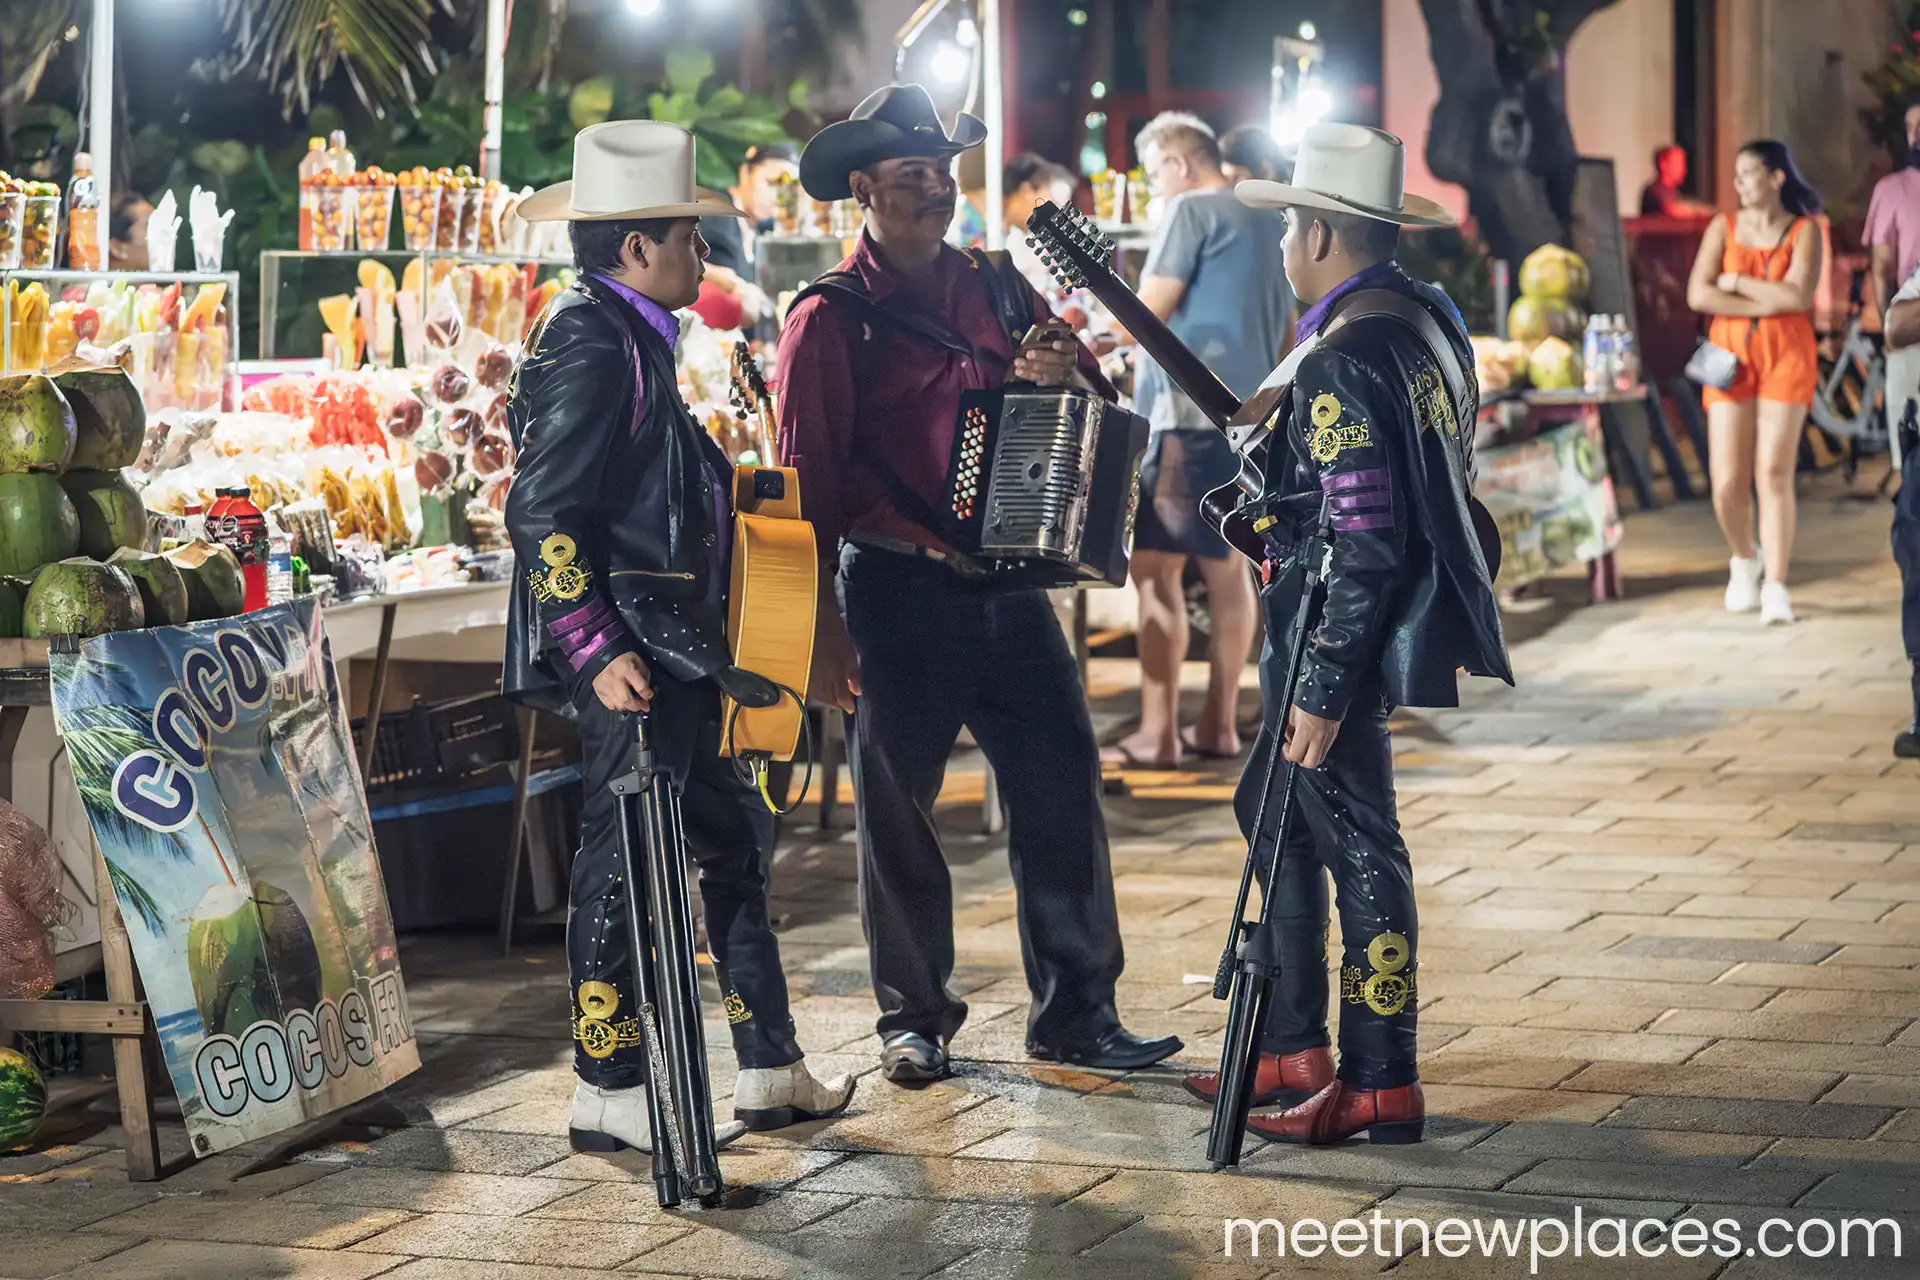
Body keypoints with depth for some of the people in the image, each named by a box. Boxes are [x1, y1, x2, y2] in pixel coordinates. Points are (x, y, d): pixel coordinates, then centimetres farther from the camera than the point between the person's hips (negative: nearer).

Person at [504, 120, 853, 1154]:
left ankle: (770, 1071, 21)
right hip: (628, 657, -11)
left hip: (664, 644, 11)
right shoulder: (588, 343, -15)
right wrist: (599, 650, -26)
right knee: (623, 861, -4)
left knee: (728, 844, 14)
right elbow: (545, 516, -21)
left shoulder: (629, 338, 17)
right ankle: (607, 1095, 4)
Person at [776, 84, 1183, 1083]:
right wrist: (825, 628, -11)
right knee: (898, 810, 5)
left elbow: (1092, 406, 18)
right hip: (899, 592, -5)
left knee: (1061, 782, 2)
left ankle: (1075, 1013, 11)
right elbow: (809, 477, -7)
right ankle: (913, 1019, 18)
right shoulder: (832, 319, -4)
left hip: (1009, 585, 5)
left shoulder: (996, 290, 12)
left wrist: (1065, 377, -7)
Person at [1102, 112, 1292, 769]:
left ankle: (1157, 734, -11)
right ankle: (1219, 724, 16)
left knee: (1157, 568, -8)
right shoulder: (1273, 220, 16)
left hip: (1188, 412, -9)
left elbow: (1149, 312, -11)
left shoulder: (1191, 211, -8)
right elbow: (1285, 324, 23)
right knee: (1226, 566, 13)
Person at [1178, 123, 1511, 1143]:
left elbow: (1365, 547, -24)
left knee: (1356, 844, -2)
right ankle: (1291, 1050, 25)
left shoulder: (1342, 362, -22)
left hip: (1340, 635, -10)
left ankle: (1380, 1087, 6)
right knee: (1276, 814, 18)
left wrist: (1321, 690, -21)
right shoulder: (1426, 316, 8)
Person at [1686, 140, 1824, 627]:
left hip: (1786, 359, -2)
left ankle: (1776, 588, -6)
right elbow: (1698, 294, -4)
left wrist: (1737, 283, -5)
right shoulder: (1723, 227, 7)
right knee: (1728, 484, -3)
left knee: (1775, 474, -9)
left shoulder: (1804, 231, 2)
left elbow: (1798, 296, -13)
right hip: (1730, 357, 2)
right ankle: (1744, 560, 25)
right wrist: (1766, 304, -10)